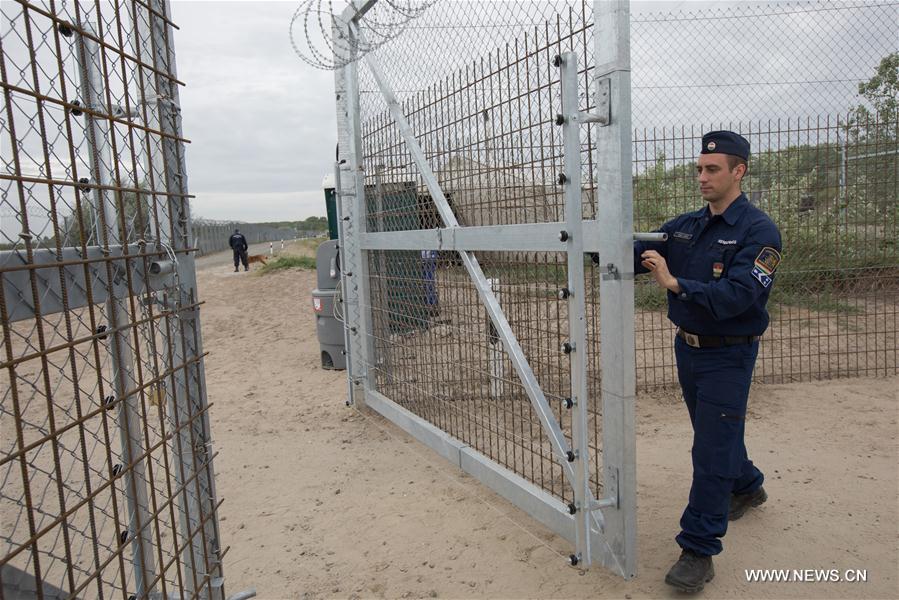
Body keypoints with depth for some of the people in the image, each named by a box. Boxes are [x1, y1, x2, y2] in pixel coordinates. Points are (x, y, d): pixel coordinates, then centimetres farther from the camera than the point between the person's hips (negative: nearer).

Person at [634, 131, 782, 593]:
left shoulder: (758, 231, -15)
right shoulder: (684, 225, 4)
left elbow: (738, 295, -27)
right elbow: (636, 256, -5)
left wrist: (676, 283, -35)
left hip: (728, 355, -7)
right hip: (687, 347, 7)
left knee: (712, 451, -4)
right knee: (714, 432, 24)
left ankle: (699, 550, 6)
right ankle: (747, 487, 51)